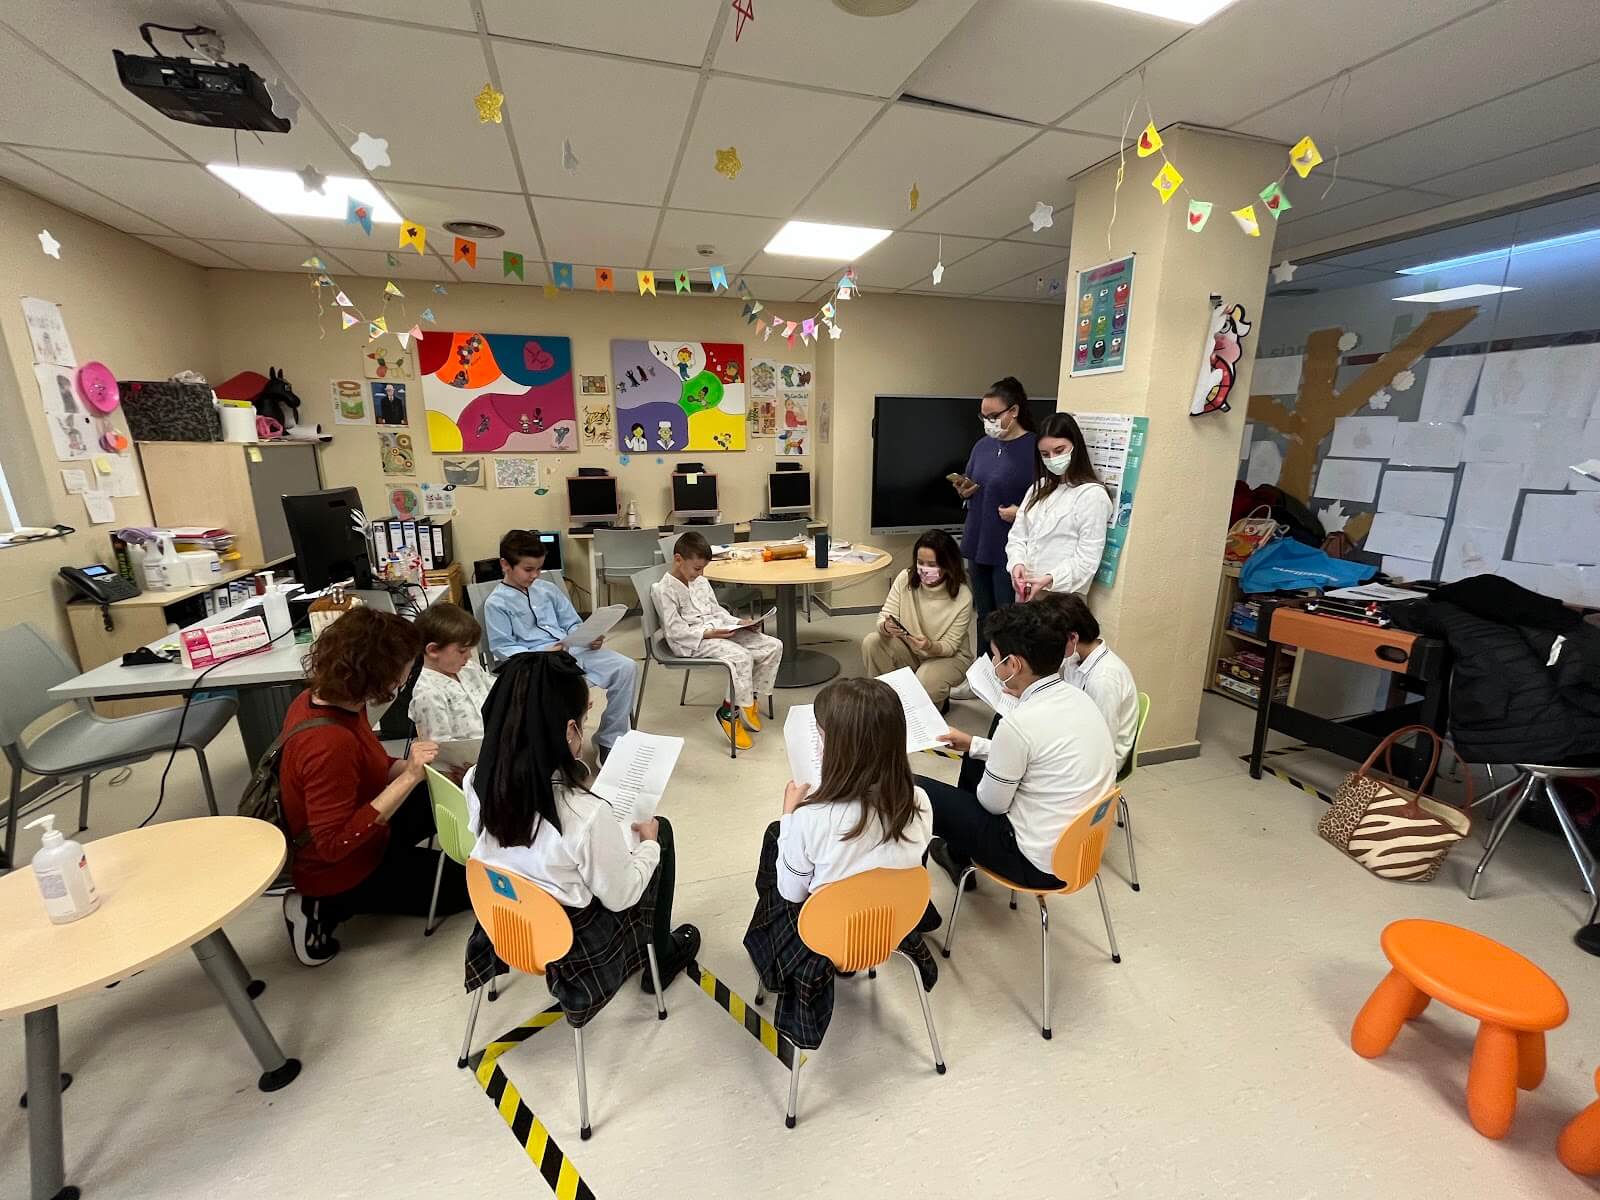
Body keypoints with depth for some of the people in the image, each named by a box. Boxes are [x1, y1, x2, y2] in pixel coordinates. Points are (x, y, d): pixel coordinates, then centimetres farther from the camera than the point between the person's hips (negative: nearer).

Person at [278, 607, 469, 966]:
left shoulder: (321, 697, -10)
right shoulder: (330, 742, -38)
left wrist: (416, 766, -11)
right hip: (341, 873, -8)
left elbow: (366, 770, 4)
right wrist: (408, 778, -36)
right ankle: (327, 908, 3)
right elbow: (334, 844, -33)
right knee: (471, 882, 6)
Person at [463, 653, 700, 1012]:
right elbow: (620, 897, -18)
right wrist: (648, 843, -1)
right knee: (660, 828, 12)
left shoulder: (476, 782, -18)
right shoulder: (586, 814, -35)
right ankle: (660, 956, 31)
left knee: (622, 835, 22)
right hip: (573, 943, -5)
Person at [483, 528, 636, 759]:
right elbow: (502, 647, -6)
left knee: (626, 667, -12)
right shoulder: (496, 603, 0)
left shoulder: (547, 589, 17)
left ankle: (609, 738, -1)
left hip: (571, 649, 6)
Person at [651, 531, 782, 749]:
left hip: (720, 632, 8)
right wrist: (708, 634, -22)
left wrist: (740, 624, 4)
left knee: (773, 646, -6)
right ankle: (731, 712, -15)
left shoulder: (701, 582, 16)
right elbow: (675, 631, -14)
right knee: (741, 656, -33)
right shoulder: (663, 590, -9)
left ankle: (752, 698, 5)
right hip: (693, 641, -8)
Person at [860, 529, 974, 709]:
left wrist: (930, 646, -38)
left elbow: (950, 646, -15)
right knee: (871, 642, -24)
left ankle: (938, 701, 6)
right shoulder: (905, 580, -14)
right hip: (908, 650, 3)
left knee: (924, 684, -33)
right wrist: (886, 627, -37)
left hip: (948, 657, -3)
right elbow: (884, 616, -12)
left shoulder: (962, 596, -21)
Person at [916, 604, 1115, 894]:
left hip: (1041, 862, -8)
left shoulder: (1020, 723, -29)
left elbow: (992, 803, -14)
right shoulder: (1076, 697, -4)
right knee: (980, 760, 25)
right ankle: (959, 854, 41)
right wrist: (973, 744, 16)